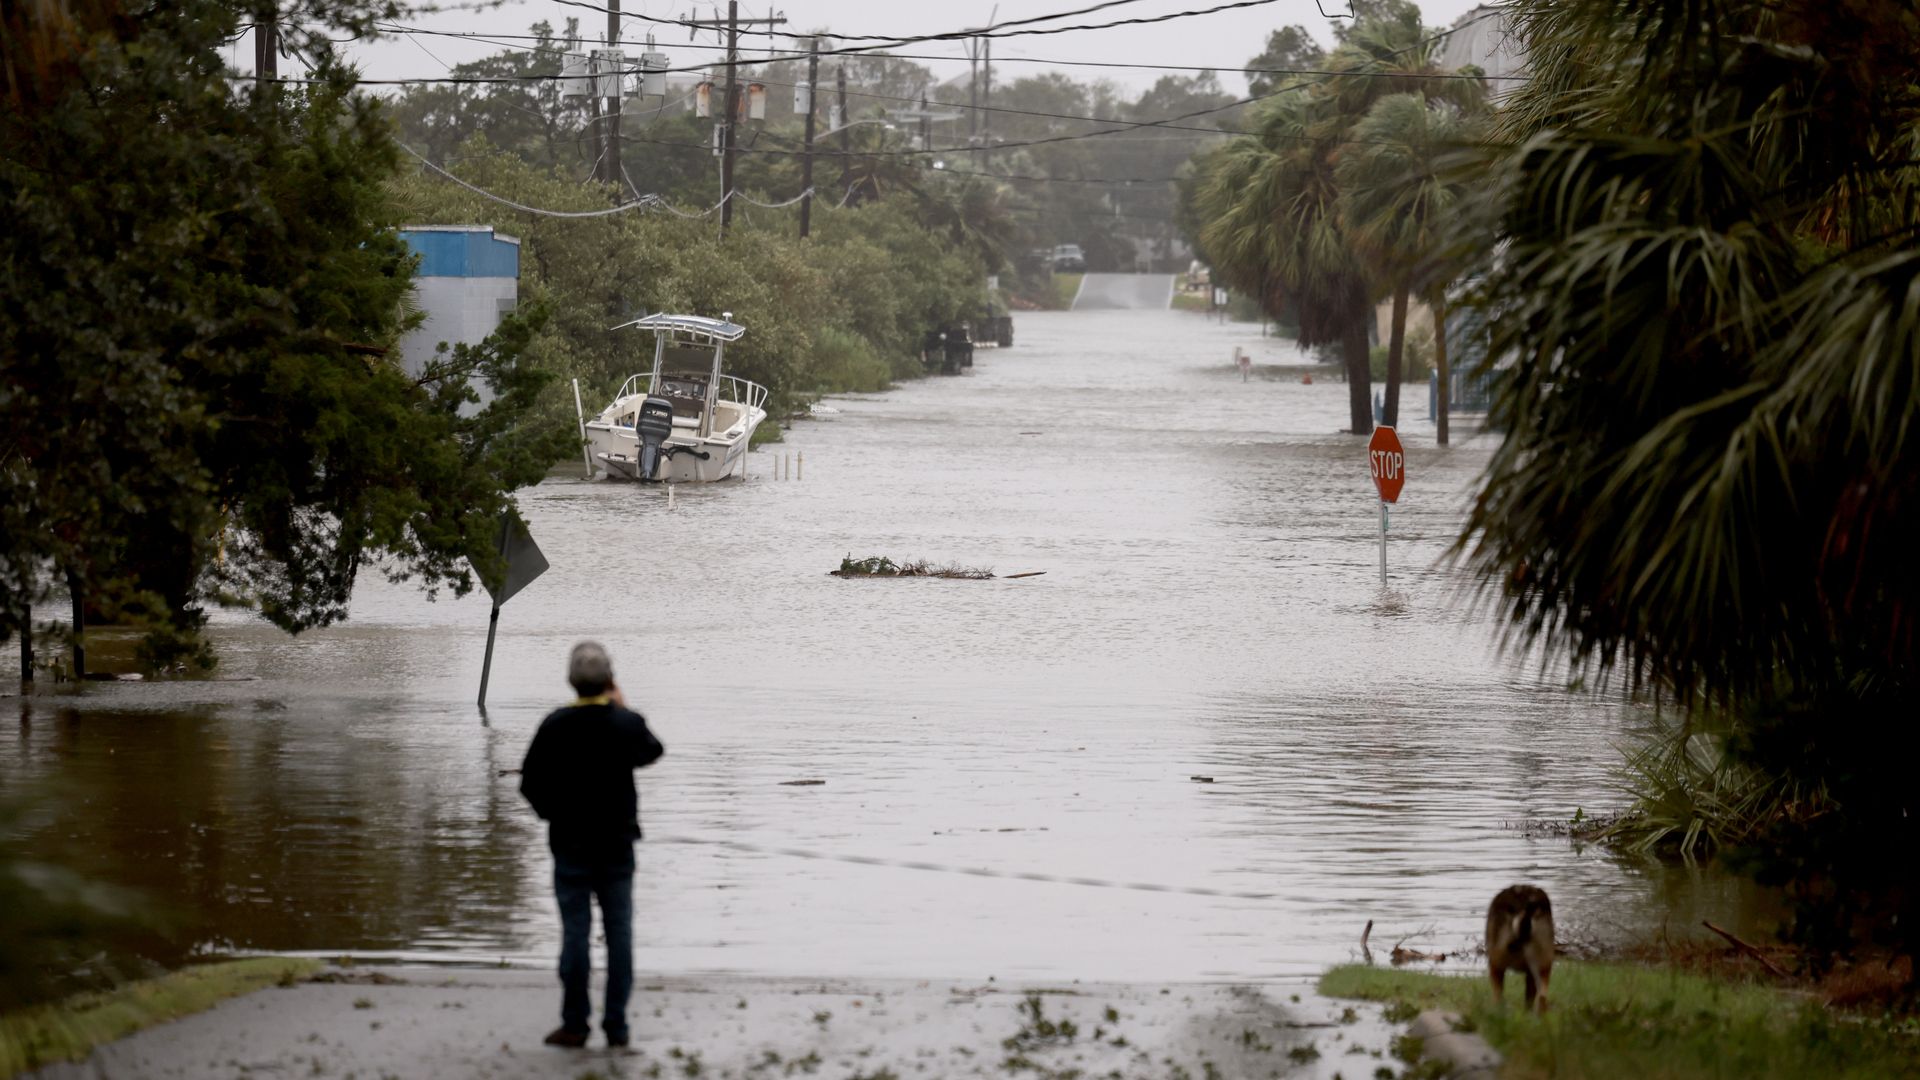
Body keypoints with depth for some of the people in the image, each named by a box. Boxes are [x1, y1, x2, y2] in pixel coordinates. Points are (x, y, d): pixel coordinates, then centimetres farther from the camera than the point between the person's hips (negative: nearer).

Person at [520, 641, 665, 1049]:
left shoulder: (556, 726, -12)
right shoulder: (627, 724, -7)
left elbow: (531, 782, -7)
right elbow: (652, 752, 15)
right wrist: (622, 709, 20)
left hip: (571, 844, -1)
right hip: (617, 846, 1)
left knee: (575, 932, 3)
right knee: (619, 934, 7)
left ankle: (574, 1025, 5)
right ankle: (616, 1026, 7)